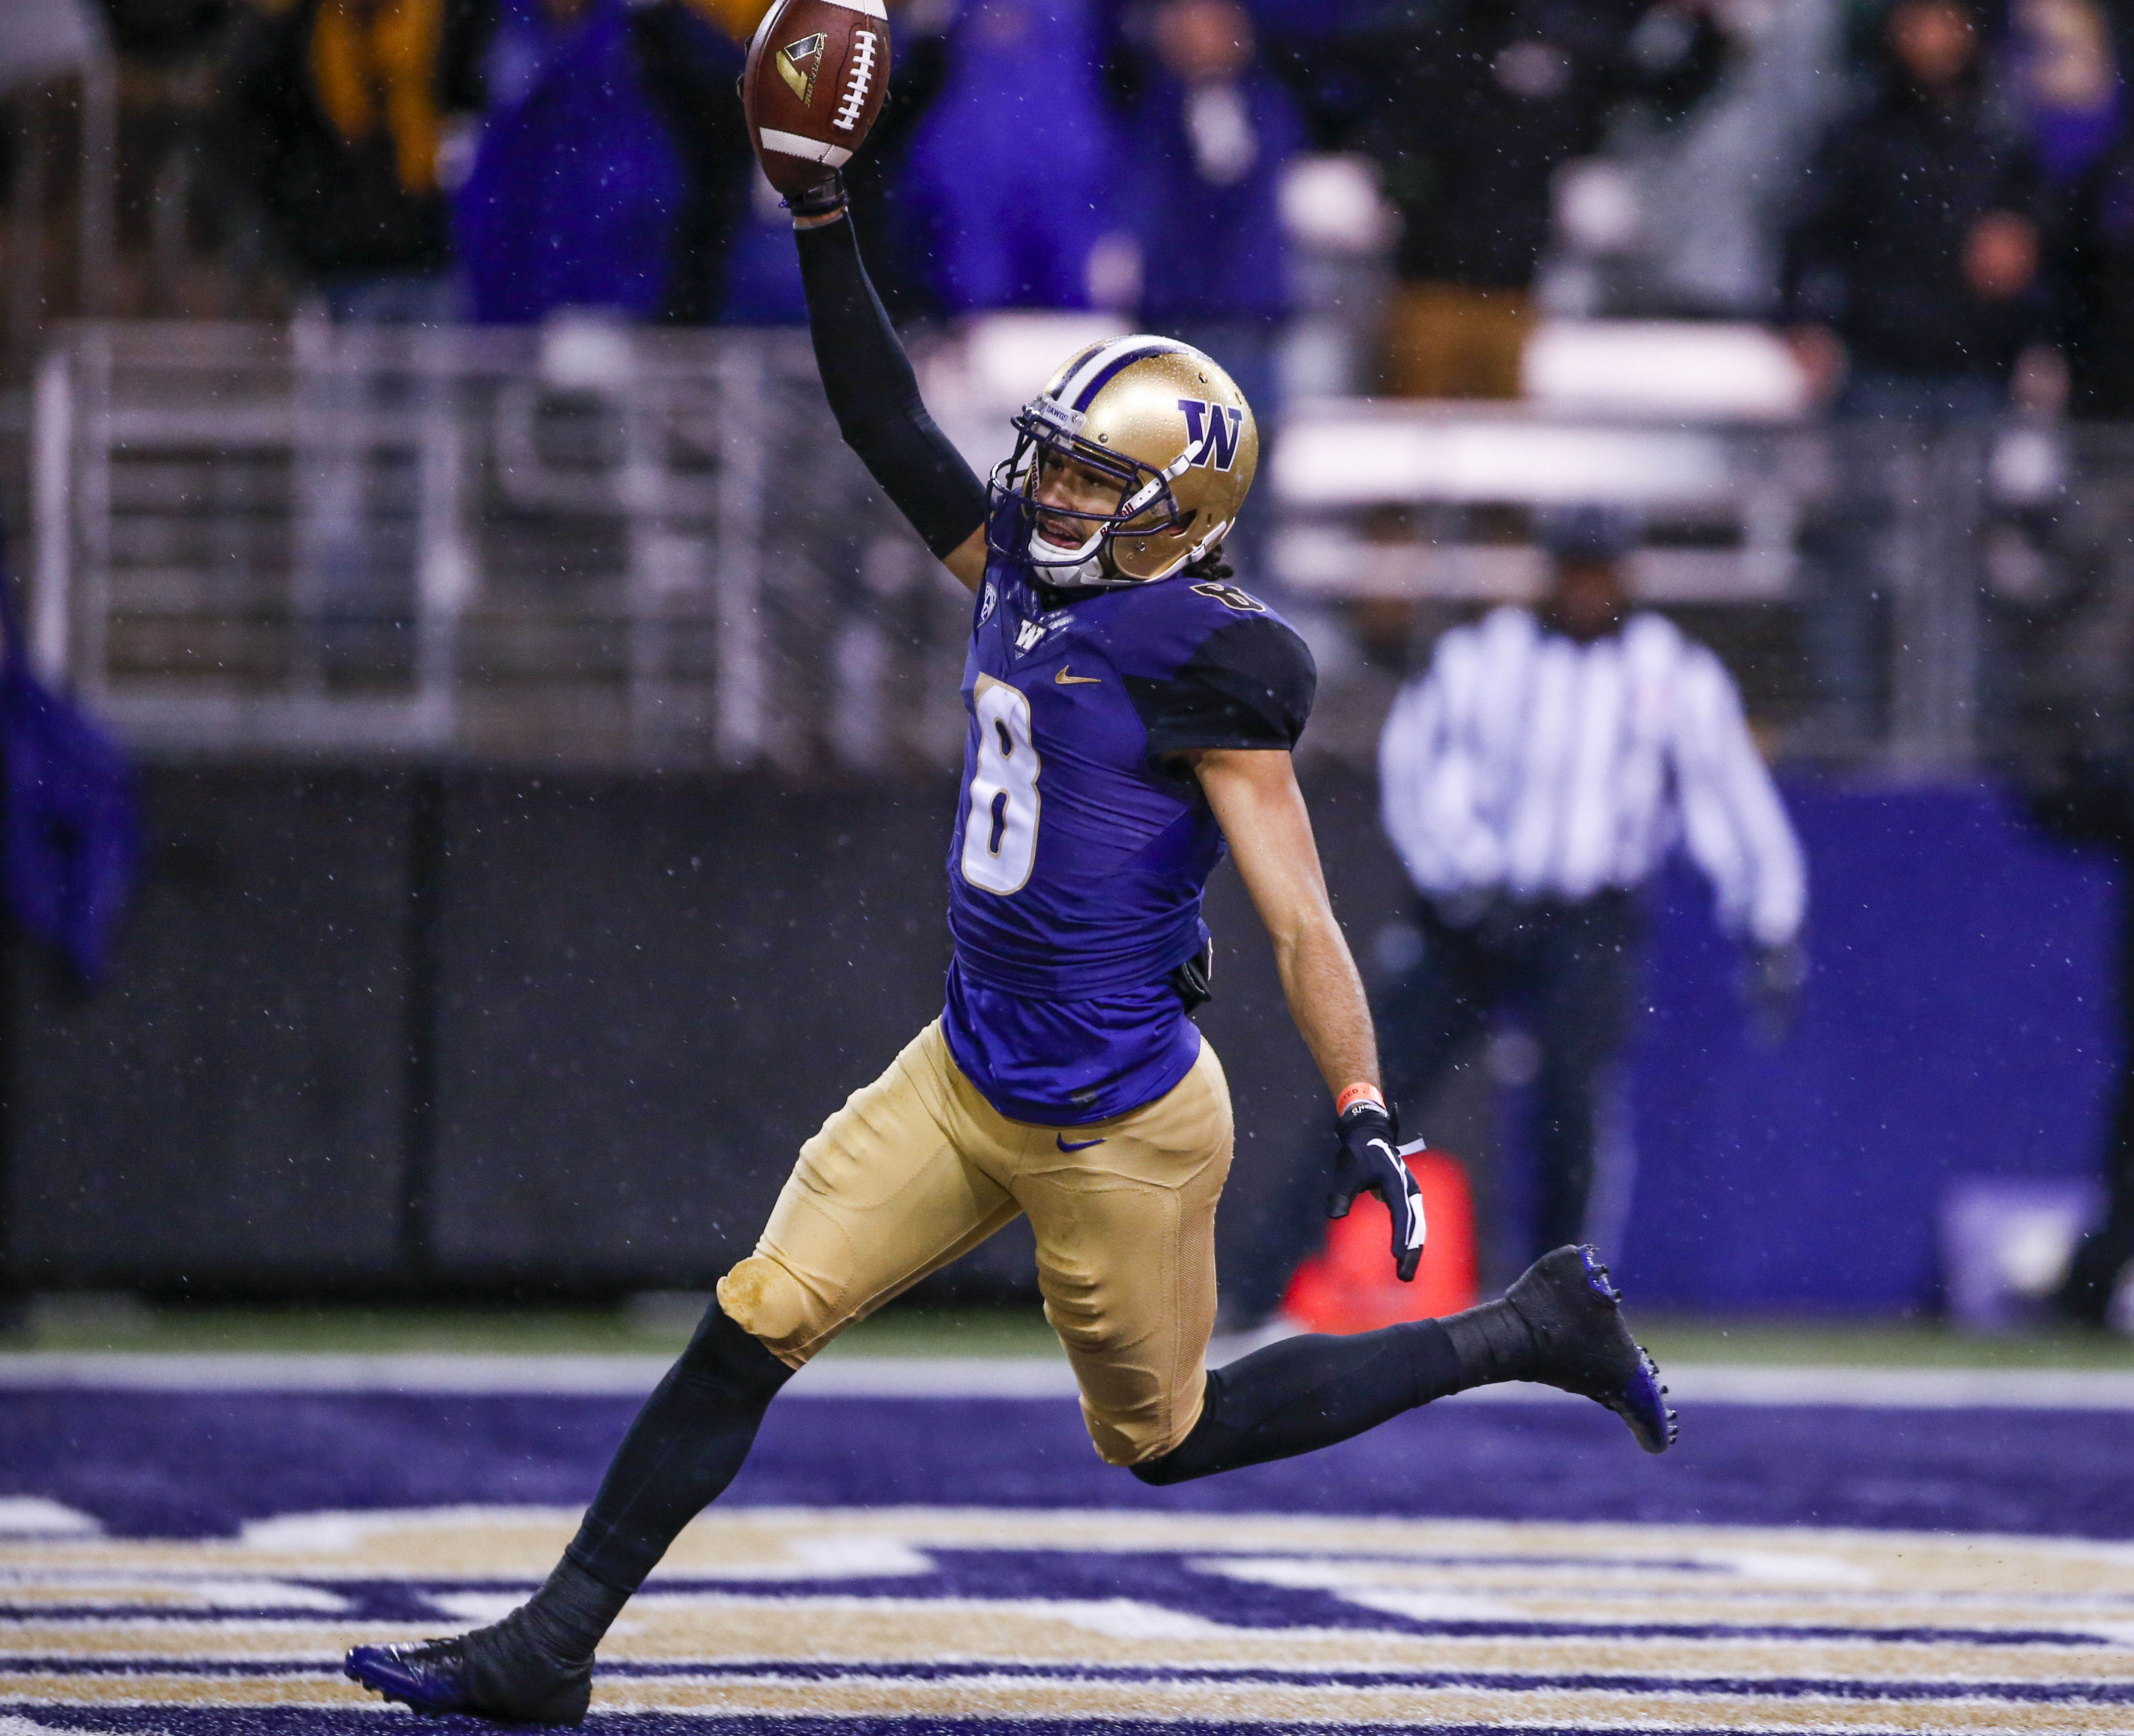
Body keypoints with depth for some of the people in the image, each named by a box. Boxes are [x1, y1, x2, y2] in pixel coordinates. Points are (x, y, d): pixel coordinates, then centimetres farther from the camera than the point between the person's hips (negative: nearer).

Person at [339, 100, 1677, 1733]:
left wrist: (1367, 1121, -21)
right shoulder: (1025, 574, 3)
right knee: (752, 1330, 0)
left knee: (1167, 1437, 11)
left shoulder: (1205, 666, -18)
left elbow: (1301, 919, -19)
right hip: (969, 1084, 7)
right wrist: (822, 219, 5)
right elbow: (892, 426, 11)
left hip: (1116, 1131, -7)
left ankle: (1524, 1335, 25)